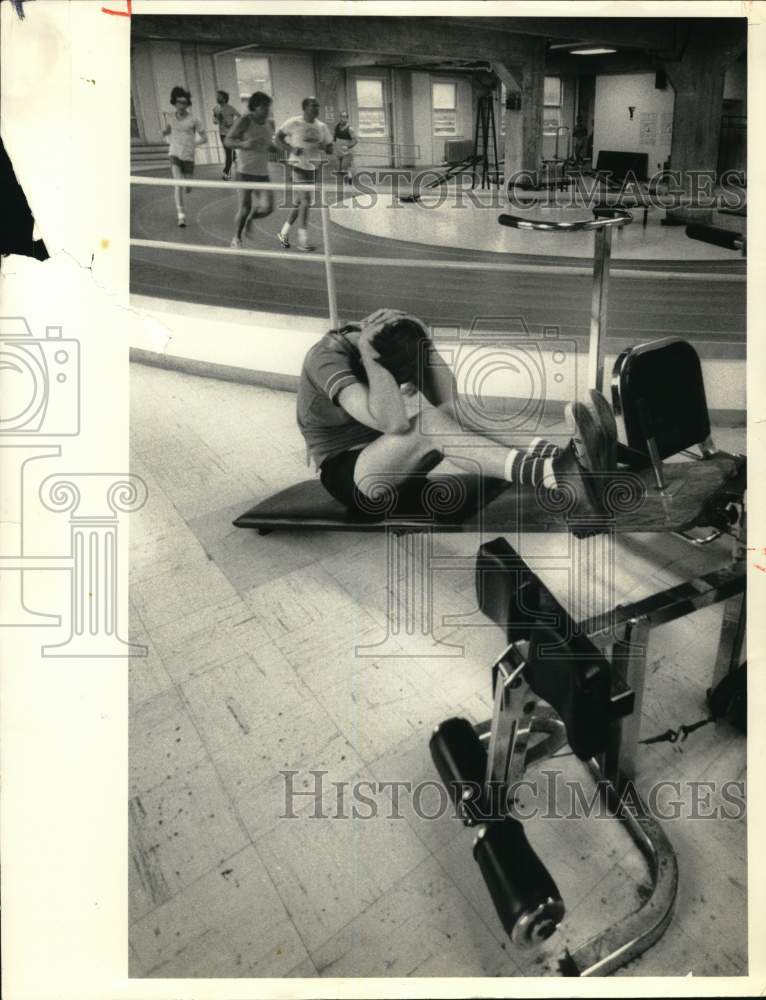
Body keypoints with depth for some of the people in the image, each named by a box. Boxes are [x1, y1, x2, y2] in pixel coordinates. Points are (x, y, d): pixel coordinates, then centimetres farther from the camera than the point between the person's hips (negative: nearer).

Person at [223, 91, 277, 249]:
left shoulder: (269, 124, 10)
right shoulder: (244, 121, -9)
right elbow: (227, 141, -11)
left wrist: (274, 147, 4)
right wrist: (243, 144, -29)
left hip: (262, 173, 5)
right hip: (244, 172, -5)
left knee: (267, 208, -9)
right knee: (243, 209, -6)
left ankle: (250, 218, 24)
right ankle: (236, 238, 19)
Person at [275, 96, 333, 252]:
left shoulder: (322, 126, 7)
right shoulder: (294, 123, -7)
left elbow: (330, 149, 10)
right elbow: (278, 138, -1)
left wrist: (323, 147, -13)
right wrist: (291, 149, -17)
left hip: (313, 167, 6)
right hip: (299, 165, -6)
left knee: (299, 202, 11)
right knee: (306, 201, -15)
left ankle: (284, 233, 25)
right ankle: (303, 241, -9)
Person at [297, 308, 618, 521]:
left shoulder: (398, 345, -3)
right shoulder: (327, 357, -23)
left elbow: (446, 400, -14)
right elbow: (392, 421, -37)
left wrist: (421, 338, -21)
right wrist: (370, 354, -33)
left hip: (396, 468, 7)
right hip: (351, 477, -7)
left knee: (449, 417, -21)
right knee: (430, 424, -33)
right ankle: (555, 473, -48)